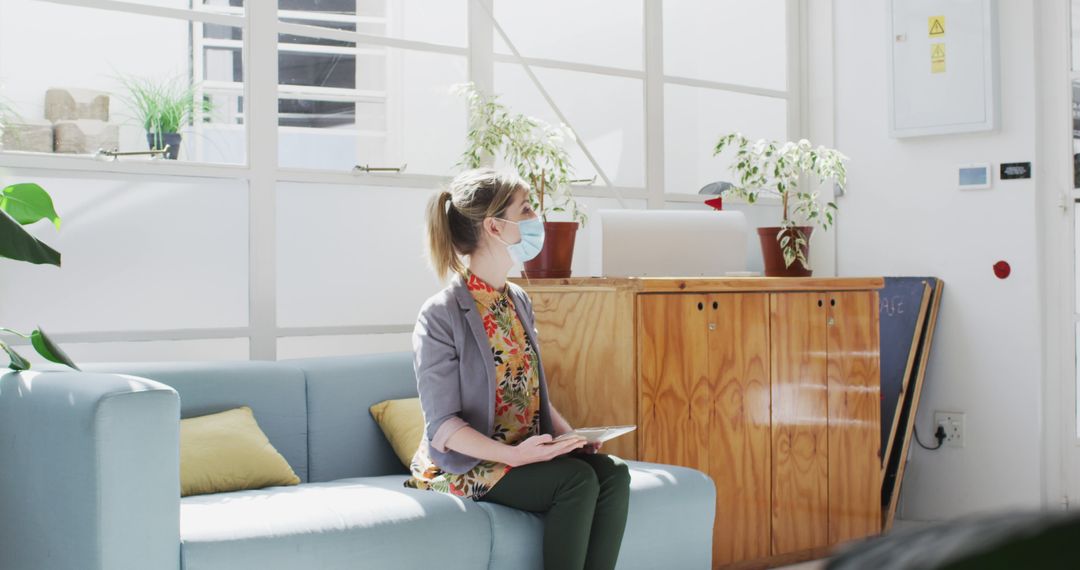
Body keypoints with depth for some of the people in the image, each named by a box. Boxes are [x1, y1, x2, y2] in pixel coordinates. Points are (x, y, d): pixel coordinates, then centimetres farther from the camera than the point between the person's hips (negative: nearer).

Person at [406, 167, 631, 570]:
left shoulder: (519, 302, 10)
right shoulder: (441, 315, -13)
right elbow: (443, 425, -15)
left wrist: (571, 436, -1)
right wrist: (513, 455, -28)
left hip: (528, 451, 7)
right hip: (465, 464, -7)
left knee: (613, 472, -20)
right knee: (577, 479, -28)